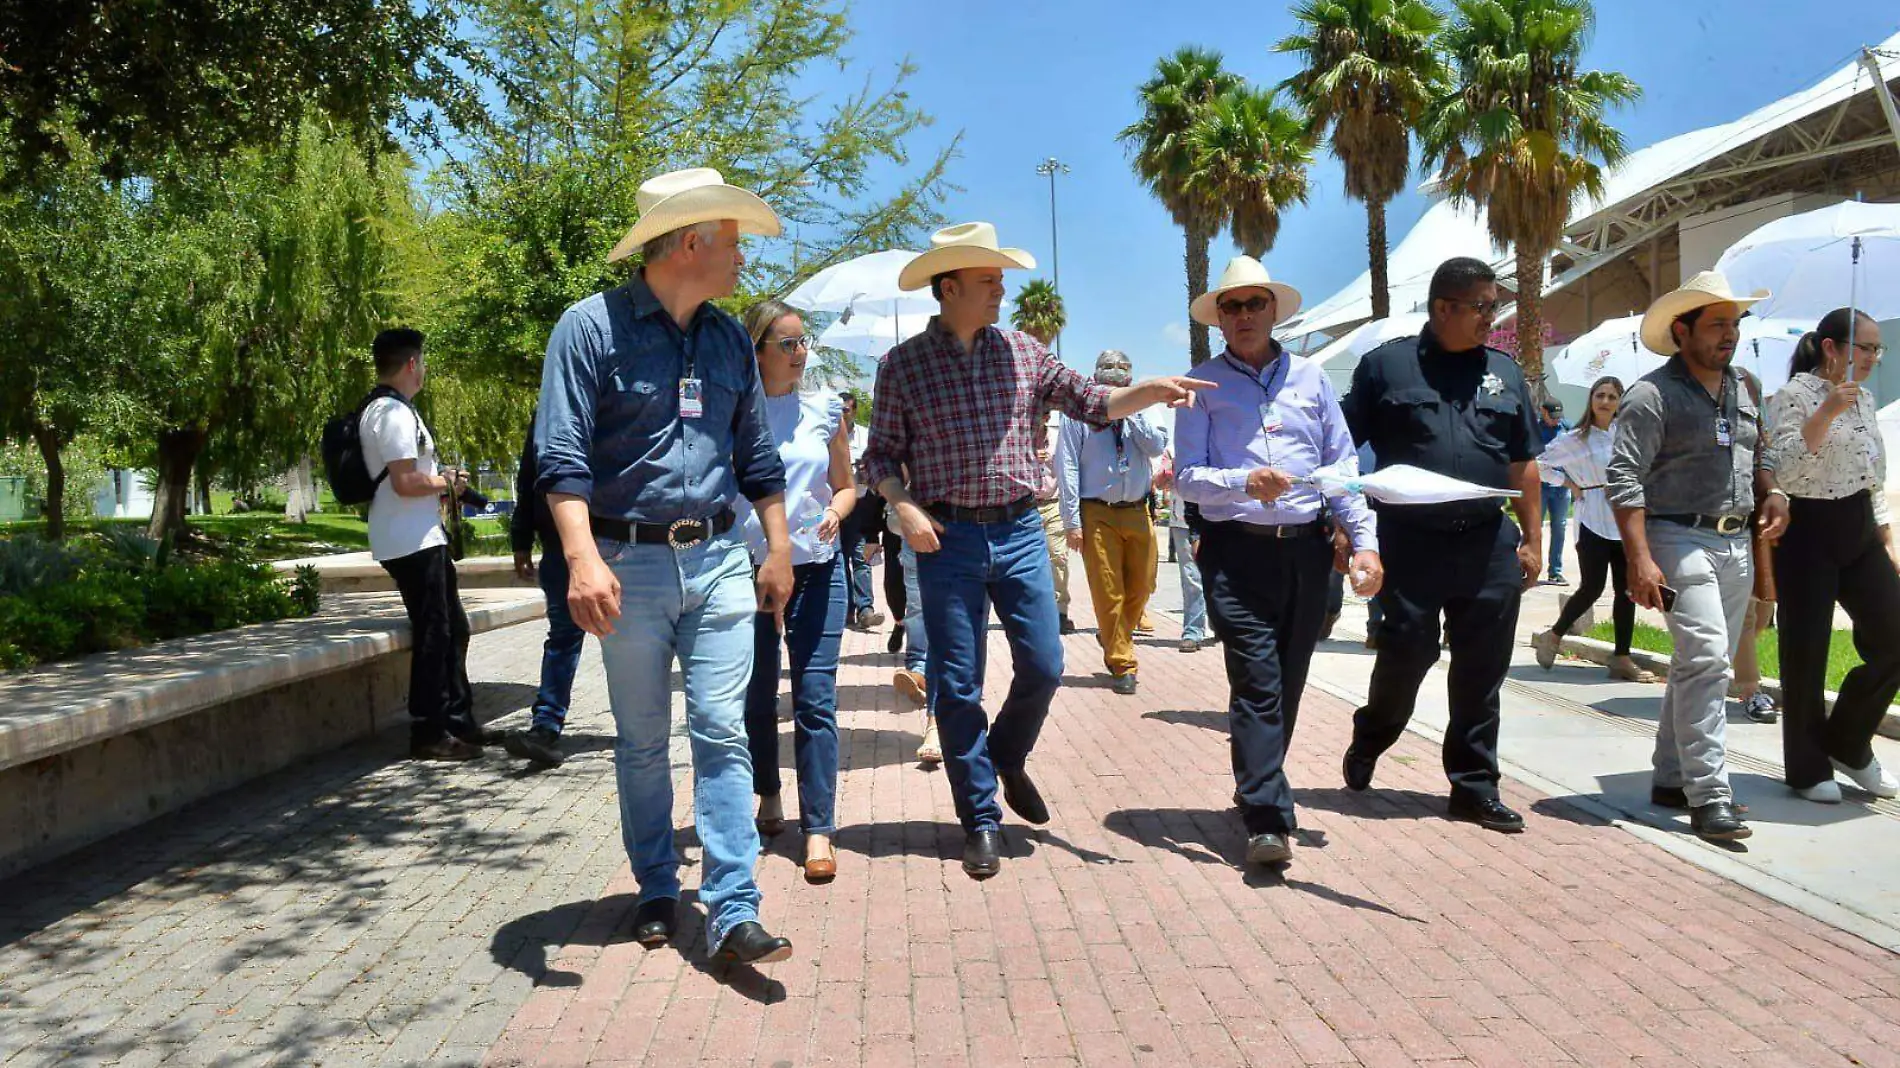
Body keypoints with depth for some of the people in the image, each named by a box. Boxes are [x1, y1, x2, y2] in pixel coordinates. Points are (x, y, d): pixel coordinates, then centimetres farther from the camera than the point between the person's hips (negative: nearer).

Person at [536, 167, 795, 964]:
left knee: (722, 734, -2)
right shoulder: (593, 327, -6)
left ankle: (732, 913, 1)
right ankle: (657, 891, 25)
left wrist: (779, 550, 14)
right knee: (641, 742, 9)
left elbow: (758, 455, 18)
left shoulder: (730, 340, 11)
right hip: (631, 563, -3)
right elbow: (562, 454, -13)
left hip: (719, 561, 4)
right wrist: (582, 558, -25)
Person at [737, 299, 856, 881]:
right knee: (756, 695, 13)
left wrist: (836, 512, -9)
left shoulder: (826, 409, 4)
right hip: (750, 566, 0)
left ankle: (819, 830, -1)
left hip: (817, 567, 0)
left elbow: (846, 485, 12)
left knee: (816, 698, -5)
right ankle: (768, 797, 36)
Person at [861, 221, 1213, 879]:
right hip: (947, 537, -2)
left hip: (1020, 531, 3)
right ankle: (981, 819, 15)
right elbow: (881, 454, 3)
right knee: (958, 685, 2)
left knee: (1043, 666, 2)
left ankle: (1008, 759, 33)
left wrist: (1151, 391, -8)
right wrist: (904, 507, -14)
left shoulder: (1022, 353, 8)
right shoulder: (903, 365, 1)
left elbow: (1092, 404, 8)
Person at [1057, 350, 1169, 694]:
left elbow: (1157, 447, -5)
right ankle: (1122, 665, 7)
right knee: (1108, 592, -2)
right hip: (1097, 514, -4)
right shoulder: (1079, 416, -2)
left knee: (1141, 587, 12)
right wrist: (1072, 521, -11)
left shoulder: (1140, 414, 12)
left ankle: (1112, 636, 38)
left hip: (1137, 513, 5)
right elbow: (1067, 469, -6)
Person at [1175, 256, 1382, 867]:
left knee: (1288, 684, 10)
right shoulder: (1203, 385, 5)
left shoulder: (1309, 378, 14)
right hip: (1237, 551, -3)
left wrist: (1365, 541, 1)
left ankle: (1259, 788, 28)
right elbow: (1186, 477, -3)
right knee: (1257, 681, -12)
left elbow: (1343, 466, 12)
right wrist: (1244, 483, -21)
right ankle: (1268, 821, -13)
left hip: (1307, 548, 4)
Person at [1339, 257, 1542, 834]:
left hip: (1489, 545, 4)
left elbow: (1523, 463, 16)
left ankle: (1475, 787, 17)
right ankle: (1368, 740, 30)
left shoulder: (1504, 372, 14)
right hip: (1410, 542, -3)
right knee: (1406, 653, 1)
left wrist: (1532, 538, 11)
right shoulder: (1387, 364, 2)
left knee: (1481, 672, 6)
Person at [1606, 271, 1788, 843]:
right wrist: (1640, 560, -21)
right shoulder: (1652, 395, -9)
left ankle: (1672, 778, 23)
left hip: (1736, 544, 8)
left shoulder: (1743, 389, 16)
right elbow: (1624, 478, -14)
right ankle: (1709, 797, -13)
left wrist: (1773, 496, 6)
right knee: (1705, 661, -16)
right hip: (1680, 541, -8)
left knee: (1703, 666, 12)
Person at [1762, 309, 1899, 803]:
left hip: (1859, 532, 7)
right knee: (1806, 653, -1)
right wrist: (1826, 413, -27)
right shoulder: (1795, 395, -8)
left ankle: (1847, 744, 21)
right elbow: (1781, 469, -20)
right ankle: (1808, 768, 12)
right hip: (1808, 534, -7)